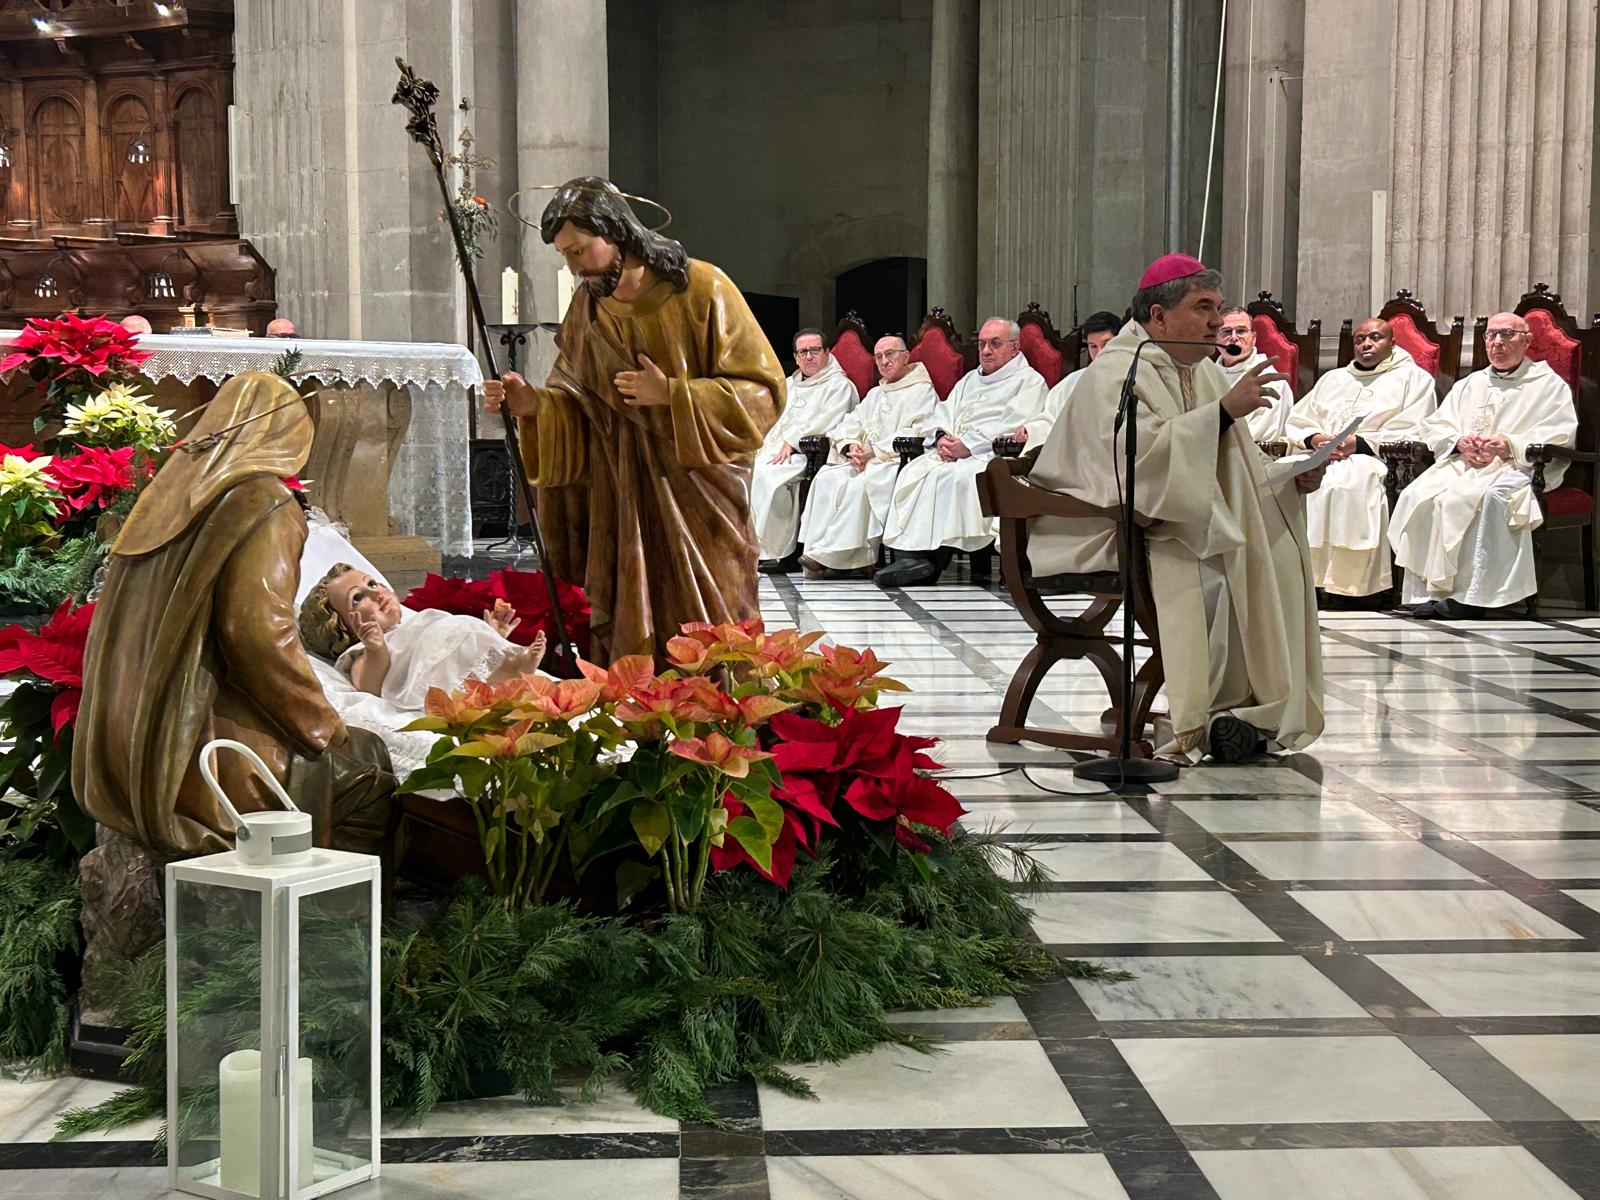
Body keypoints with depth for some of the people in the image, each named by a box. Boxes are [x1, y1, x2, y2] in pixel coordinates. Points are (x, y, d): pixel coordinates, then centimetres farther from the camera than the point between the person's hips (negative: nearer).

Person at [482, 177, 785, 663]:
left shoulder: (701, 289, -8)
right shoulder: (587, 309, 8)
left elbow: (763, 390, -8)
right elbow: (580, 405, 13)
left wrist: (671, 394, -16)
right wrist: (534, 404, -8)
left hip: (697, 499, -4)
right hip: (621, 506, 4)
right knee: (625, 646, 1)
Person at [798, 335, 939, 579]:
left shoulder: (922, 391, 4)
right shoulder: (875, 394, 30)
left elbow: (916, 435, -10)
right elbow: (849, 424, 20)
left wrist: (875, 451, -15)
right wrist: (851, 446, -4)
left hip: (897, 460, -7)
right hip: (864, 460, 7)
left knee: (858, 485, -34)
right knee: (827, 478, -22)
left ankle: (830, 555, -34)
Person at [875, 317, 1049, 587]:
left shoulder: (1029, 381, 7)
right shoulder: (970, 380, 31)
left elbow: (1011, 426, -9)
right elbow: (943, 414, 23)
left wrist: (967, 445, -17)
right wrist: (942, 438, -2)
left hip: (991, 455, -6)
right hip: (950, 452, 6)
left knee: (951, 476, -35)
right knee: (914, 471, -23)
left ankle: (927, 558, -35)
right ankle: (907, 553, -34)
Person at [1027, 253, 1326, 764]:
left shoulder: (1202, 370, 16)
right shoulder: (1116, 375, -13)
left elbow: (1236, 463, 20)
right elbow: (1140, 456, -30)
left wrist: (1292, 473, 1)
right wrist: (1224, 409, -31)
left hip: (1187, 521, 9)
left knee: (1274, 552, -11)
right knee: (1204, 573, -31)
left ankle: (1257, 705, -6)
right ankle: (1193, 726, -18)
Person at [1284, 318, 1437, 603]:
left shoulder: (1413, 378, 15)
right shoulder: (1333, 378, 32)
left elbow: (1412, 436, -1)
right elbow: (1295, 422, 21)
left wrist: (1359, 443, -12)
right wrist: (1314, 439, -3)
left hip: (1373, 459, -4)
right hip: (1317, 456, 4)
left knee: (1344, 483, -39)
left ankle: (1343, 584, -37)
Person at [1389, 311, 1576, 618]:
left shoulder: (1549, 385, 14)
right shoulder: (1469, 385, 30)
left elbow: (1560, 436, -2)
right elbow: (1434, 427, 20)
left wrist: (1510, 445, -16)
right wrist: (1459, 442, -3)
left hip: (1514, 468, -5)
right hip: (1460, 464, 5)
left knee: (1486, 497, -39)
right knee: (1419, 495, -27)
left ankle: (1469, 596, -39)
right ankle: (1426, 590, -31)